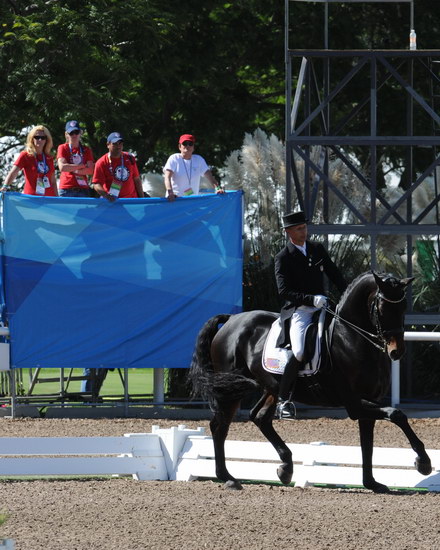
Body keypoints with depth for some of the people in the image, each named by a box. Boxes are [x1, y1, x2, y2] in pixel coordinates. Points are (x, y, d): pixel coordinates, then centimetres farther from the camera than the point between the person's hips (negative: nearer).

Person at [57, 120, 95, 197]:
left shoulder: (86, 150, 13)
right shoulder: (63, 148, 7)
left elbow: (90, 171, 1)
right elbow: (62, 167, -9)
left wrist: (72, 170, -9)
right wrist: (83, 166, -4)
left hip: (83, 190, 2)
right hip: (66, 189, -2)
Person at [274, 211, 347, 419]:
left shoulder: (317, 249, 14)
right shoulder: (283, 258, -4)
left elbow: (335, 275, 18)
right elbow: (284, 291, -13)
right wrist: (311, 299, -26)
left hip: (320, 307, 6)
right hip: (298, 310, -6)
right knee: (300, 352, -27)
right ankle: (283, 400, -15)